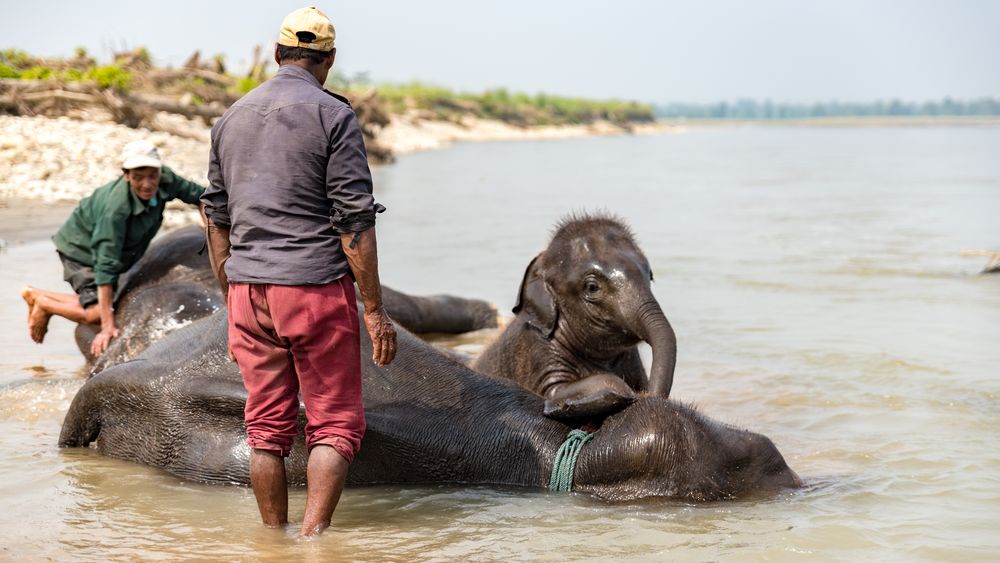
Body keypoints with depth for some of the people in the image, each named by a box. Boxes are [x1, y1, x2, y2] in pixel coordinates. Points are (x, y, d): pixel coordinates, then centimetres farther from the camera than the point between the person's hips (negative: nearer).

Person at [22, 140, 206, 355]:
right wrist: (108, 326, -41)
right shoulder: (115, 208, -41)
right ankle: (42, 302, 8)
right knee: (97, 313, -18)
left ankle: (37, 295, 33)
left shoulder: (166, 180, -24)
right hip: (82, 250, -8)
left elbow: (195, 193, -2)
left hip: (122, 252, 8)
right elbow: (106, 266, -40)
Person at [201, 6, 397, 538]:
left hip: (248, 289, 5)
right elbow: (354, 221, -10)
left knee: (267, 428, 11)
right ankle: (312, 536, -9)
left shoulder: (232, 117, 12)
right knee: (335, 424, 2)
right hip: (316, 287, -5)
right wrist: (375, 310, -7)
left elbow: (217, 221, 15)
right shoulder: (332, 115, -6)